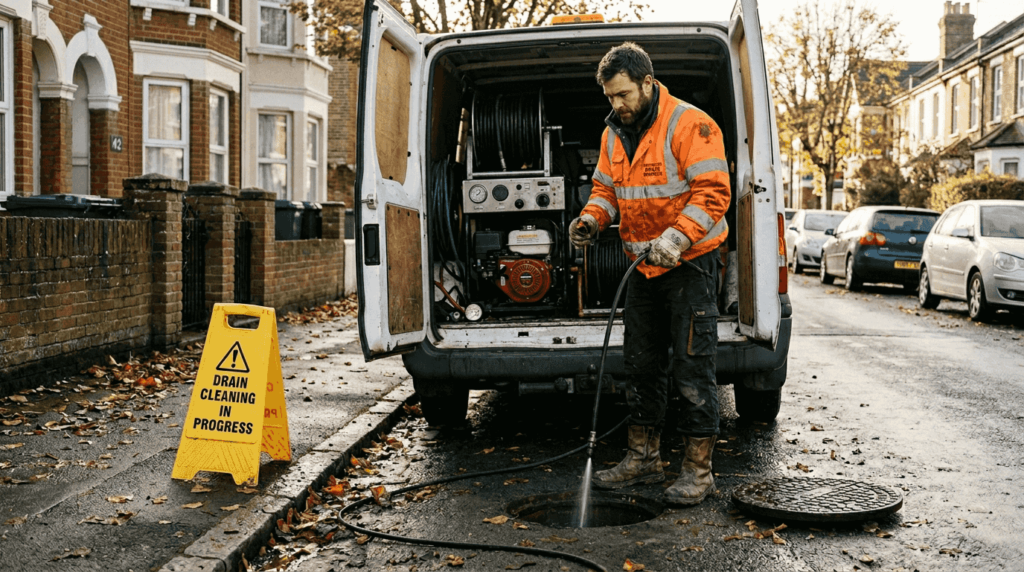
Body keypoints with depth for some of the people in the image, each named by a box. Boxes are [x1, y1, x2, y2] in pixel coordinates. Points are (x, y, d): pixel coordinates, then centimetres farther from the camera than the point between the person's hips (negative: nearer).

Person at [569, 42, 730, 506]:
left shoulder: (689, 125, -15)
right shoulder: (614, 133, 8)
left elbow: (712, 192, -20)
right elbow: (606, 188, 17)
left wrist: (676, 238, -30)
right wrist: (591, 219, -4)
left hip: (690, 263, -8)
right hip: (643, 266, 8)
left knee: (692, 366, -5)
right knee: (642, 364, 13)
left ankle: (698, 469, 4)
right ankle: (642, 459, 25)